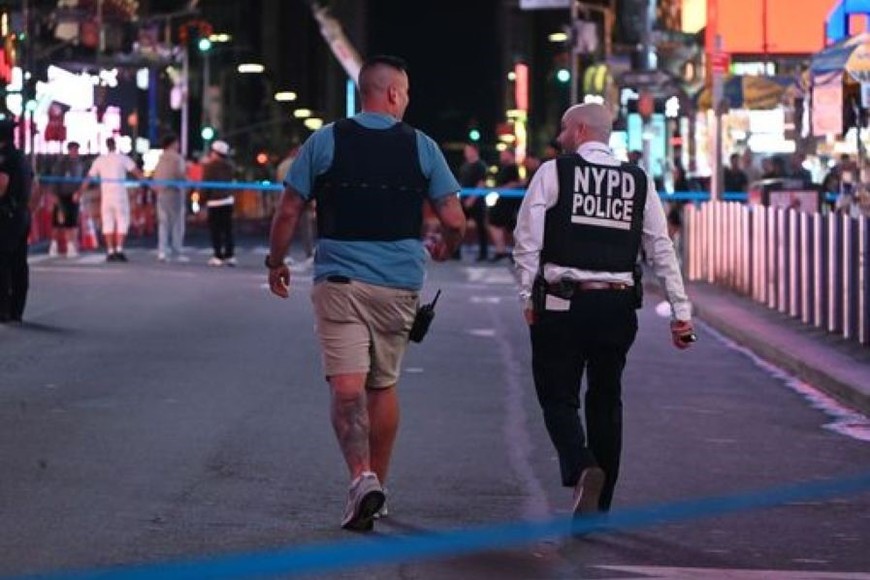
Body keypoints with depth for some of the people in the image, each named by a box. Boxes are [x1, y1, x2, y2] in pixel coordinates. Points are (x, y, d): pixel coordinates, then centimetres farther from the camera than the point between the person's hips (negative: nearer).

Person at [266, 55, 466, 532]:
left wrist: (276, 263, 15)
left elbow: (288, 212, 0)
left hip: (340, 278, -2)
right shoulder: (421, 147, 2)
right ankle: (377, 487, 23)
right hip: (399, 283, 2)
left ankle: (362, 477, -28)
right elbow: (454, 220, 2)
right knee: (383, 386, 15)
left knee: (347, 385, -9)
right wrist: (443, 249, 25)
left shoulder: (325, 141, 0)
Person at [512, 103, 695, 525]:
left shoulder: (553, 173, -1)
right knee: (606, 402, 13)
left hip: (562, 304, -3)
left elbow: (527, 241, -6)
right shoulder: (639, 182, 9)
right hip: (618, 305, 4)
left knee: (558, 396, 4)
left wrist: (528, 296, 2)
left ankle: (582, 468, -24)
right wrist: (681, 310, 8)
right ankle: (599, 507, 16)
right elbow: (661, 250, 7)